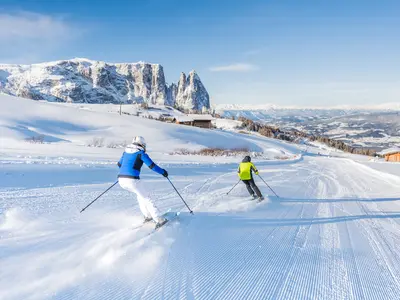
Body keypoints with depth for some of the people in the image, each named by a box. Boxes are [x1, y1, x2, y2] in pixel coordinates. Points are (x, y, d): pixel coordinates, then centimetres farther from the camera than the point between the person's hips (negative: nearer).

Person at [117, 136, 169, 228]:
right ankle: (159, 220, 4)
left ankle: (147, 216, 27)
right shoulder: (141, 153, 0)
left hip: (121, 180, 7)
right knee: (147, 198, 8)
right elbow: (152, 166, -4)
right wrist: (163, 172, 11)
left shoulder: (126, 151, 18)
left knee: (140, 193, 29)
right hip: (133, 180, -7)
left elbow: (119, 164, 31)